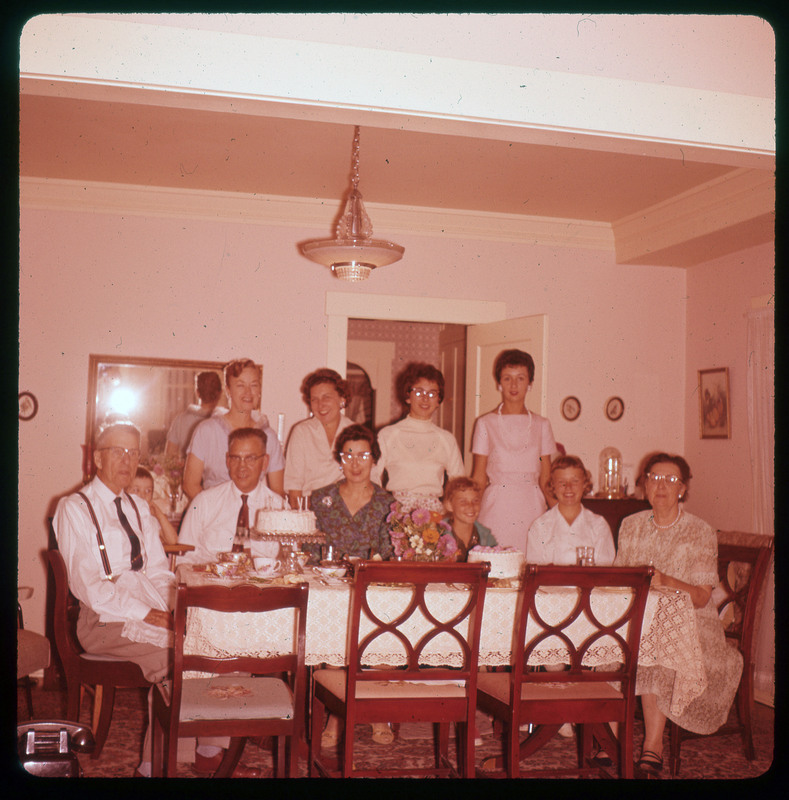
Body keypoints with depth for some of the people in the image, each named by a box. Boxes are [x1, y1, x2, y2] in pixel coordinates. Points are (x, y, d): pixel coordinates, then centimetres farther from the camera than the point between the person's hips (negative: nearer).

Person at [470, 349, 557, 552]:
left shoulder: (541, 425, 9)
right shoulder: (486, 423, 4)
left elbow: (545, 479, 10)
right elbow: (478, 478, 5)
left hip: (533, 507, 2)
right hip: (497, 508, -1)